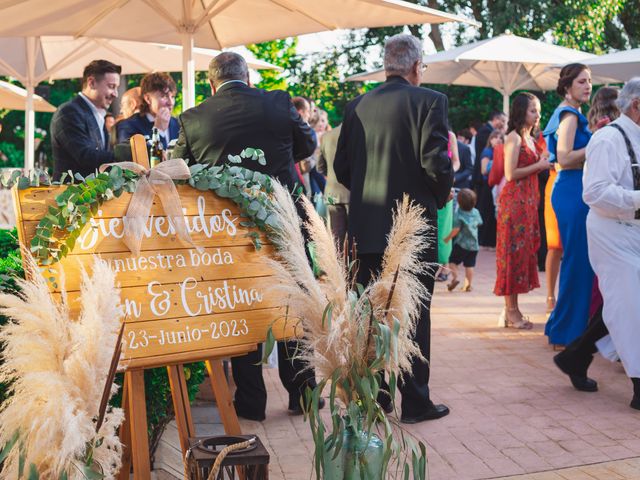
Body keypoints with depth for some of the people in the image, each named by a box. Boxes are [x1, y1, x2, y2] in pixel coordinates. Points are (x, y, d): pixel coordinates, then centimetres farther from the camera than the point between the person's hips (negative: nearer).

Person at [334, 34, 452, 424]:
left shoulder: (357, 106, 7)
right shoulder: (428, 101, -7)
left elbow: (341, 168, 7)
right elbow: (436, 162, -16)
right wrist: (442, 195, 3)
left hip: (366, 228, 5)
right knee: (414, 316, 5)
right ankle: (415, 402, 11)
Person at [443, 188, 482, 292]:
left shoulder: (458, 214, -15)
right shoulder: (476, 212, 1)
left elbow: (456, 229, -18)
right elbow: (479, 223, 15)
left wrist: (448, 237, -5)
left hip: (461, 243, -5)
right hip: (473, 244, 5)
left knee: (453, 261, 6)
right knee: (469, 265, 9)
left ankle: (455, 278, -11)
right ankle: (468, 285, 11)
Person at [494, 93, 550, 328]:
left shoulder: (530, 139, 18)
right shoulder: (514, 137, -9)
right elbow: (510, 174, -16)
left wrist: (543, 164, 6)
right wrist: (539, 166, -10)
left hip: (528, 200, 9)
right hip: (514, 200, -9)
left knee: (525, 250, 8)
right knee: (515, 250, -6)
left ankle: (512, 309, 14)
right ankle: (511, 311, 0)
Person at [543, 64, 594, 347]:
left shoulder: (569, 114, 20)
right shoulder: (570, 114, -10)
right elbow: (564, 159, -20)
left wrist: (594, 134, 11)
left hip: (573, 191, 10)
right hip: (572, 191, -10)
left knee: (576, 258, 14)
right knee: (578, 259, -7)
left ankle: (562, 325, 23)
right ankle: (567, 332, 1)